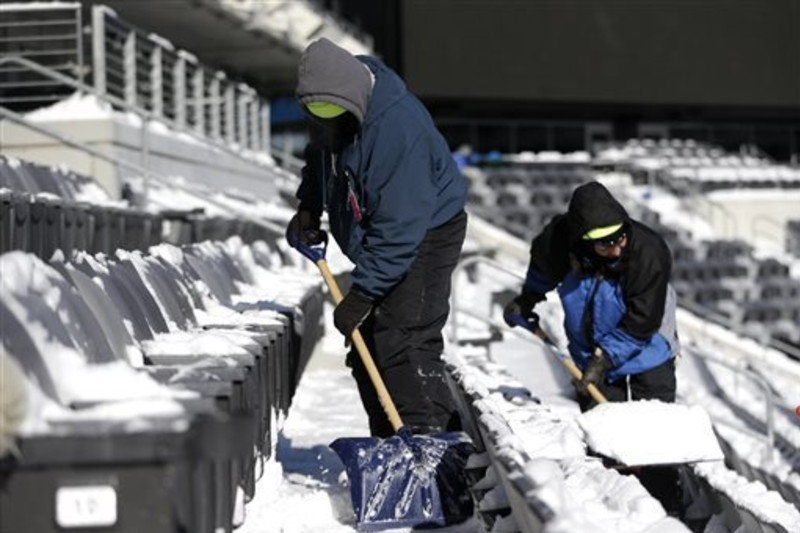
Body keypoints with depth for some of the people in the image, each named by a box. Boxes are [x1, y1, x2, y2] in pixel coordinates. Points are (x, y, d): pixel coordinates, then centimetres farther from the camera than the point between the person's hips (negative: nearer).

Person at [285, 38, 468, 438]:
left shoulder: (397, 127, -34)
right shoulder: (328, 116, -6)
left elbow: (399, 226, -33)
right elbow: (319, 157, 18)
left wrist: (361, 293, -31)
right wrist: (308, 208, 2)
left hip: (426, 236, -9)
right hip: (376, 243, 9)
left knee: (404, 343, -20)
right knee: (367, 347, 8)